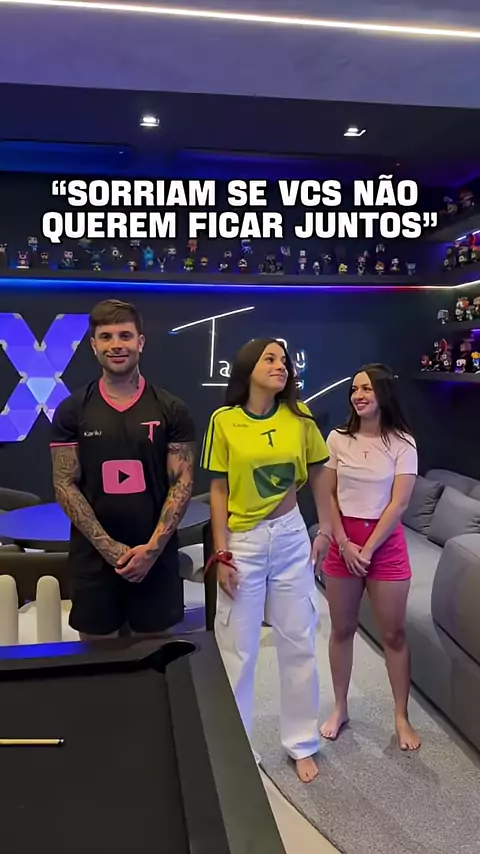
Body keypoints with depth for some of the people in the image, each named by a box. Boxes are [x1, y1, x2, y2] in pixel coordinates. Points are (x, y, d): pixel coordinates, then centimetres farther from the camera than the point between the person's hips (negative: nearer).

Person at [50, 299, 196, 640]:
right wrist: (108, 546, -11)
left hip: (155, 554, 0)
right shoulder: (72, 411, 0)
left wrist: (153, 547, -13)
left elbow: (182, 483, -3)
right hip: (94, 555, 1)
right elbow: (65, 485, -2)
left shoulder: (171, 410, -1)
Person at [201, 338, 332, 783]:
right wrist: (221, 553, -8)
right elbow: (218, 490, -6)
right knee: (237, 649, 10)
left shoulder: (299, 417, -2)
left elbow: (317, 475, 9)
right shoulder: (224, 421, -9)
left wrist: (325, 530, 6)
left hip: (291, 537, 2)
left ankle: (302, 743, 33)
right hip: (243, 542, -2)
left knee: (298, 643, 13)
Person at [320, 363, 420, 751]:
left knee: (394, 633, 8)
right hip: (342, 541, 2)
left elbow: (399, 504, -11)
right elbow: (327, 495, 0)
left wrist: (368, 549, -13)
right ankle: (340, 708, 30)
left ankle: (402, 717, 26)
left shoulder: (402, 443, -7)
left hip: (386, 543, -2)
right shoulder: (337, 439, -1)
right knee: (342, 629, 13)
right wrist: (344, 543, -9)